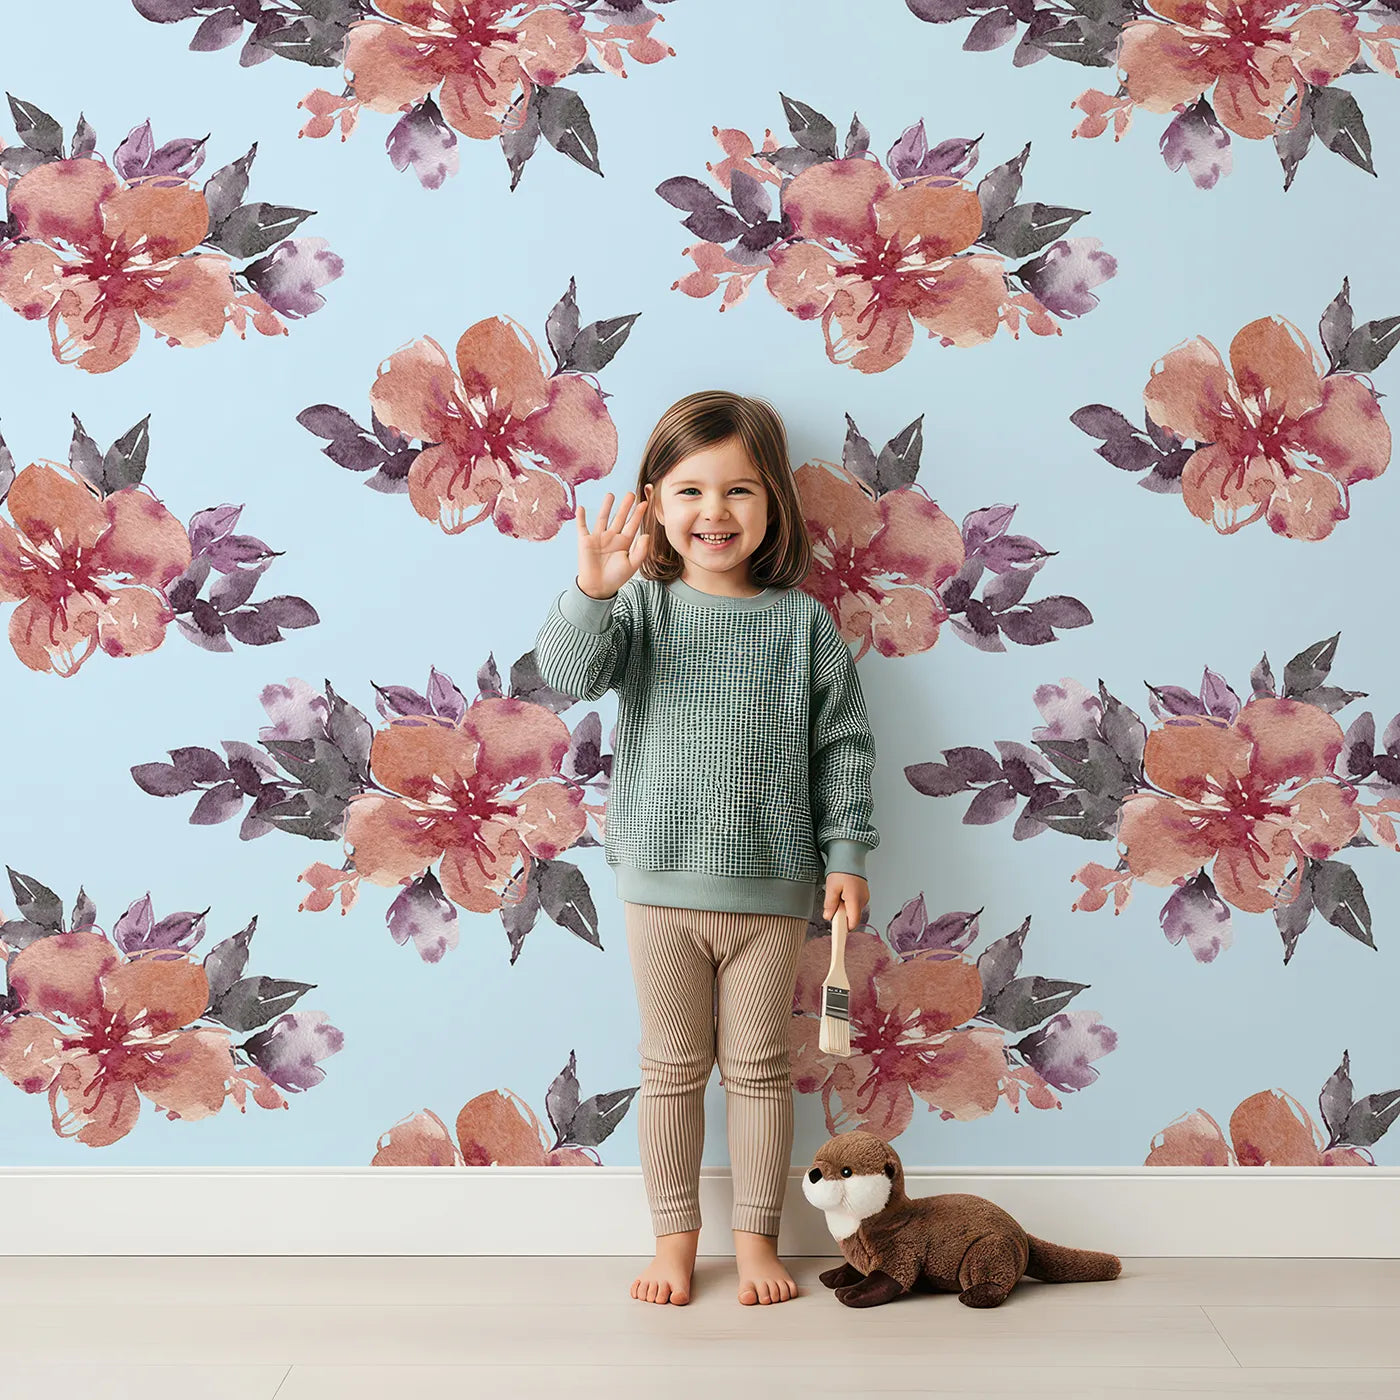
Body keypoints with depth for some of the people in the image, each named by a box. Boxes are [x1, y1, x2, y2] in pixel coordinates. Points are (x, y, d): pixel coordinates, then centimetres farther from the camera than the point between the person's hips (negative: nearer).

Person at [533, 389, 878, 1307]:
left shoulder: (802, 622, 0)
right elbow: (571, 671, -19)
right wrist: (593, 591, -36)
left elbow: (843, 746, 3)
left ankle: (757, 1236, 26)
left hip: (771, 887, 0)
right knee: (673, 1066, 12)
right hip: (663, 881, 0)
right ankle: (675, 1236, 27)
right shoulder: (643, 605, -1)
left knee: (759, 1067, 11)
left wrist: (846, 855, -1)